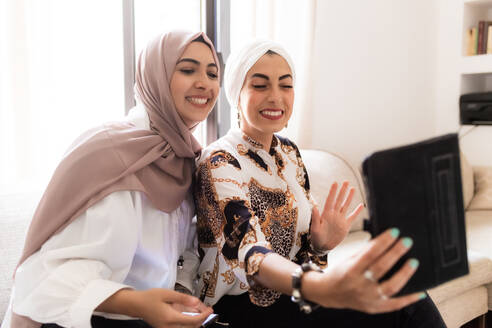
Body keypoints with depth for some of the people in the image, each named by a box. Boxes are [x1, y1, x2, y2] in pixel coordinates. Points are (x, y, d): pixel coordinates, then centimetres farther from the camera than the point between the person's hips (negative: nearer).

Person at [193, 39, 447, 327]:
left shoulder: (289, 152, 4)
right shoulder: (220, 163, -17)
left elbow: (297, 240, 10)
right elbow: (248, 251, -32)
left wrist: (320, 243, -14)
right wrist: (320, 288, -51)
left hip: (284, 293, 6)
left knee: (408, 296, -16)